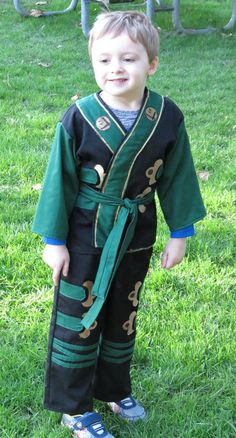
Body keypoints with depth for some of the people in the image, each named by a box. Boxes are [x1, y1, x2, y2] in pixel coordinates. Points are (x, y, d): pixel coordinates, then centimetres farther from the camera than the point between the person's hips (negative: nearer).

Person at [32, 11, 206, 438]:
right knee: (78, 319, 7)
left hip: (136, 238, 3)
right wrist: (54, 240, -5)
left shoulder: (167, 118, -11)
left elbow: (176, 177, 1)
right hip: (85, 238, -3)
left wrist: (179, 233, 5)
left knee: (123, 317, 19)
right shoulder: (78, 118, -18)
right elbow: (60, 181, -9)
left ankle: (114, 388, 41)